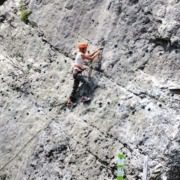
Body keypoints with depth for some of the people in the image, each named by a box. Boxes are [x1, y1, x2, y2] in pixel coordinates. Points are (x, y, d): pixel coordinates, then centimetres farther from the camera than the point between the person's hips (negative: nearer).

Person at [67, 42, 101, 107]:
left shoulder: (80, 54, 16)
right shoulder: (81, 54, -11)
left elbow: (89, 55, 26)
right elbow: (91, 58, -11)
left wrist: (96, 51, 23)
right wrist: (97, 53, 2)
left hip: (76, 73, 10)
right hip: (77, 73, -10)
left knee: (75, 87, 13)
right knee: (87, 83, -20)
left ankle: (70, 100, 16)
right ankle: (84, 97, -21)